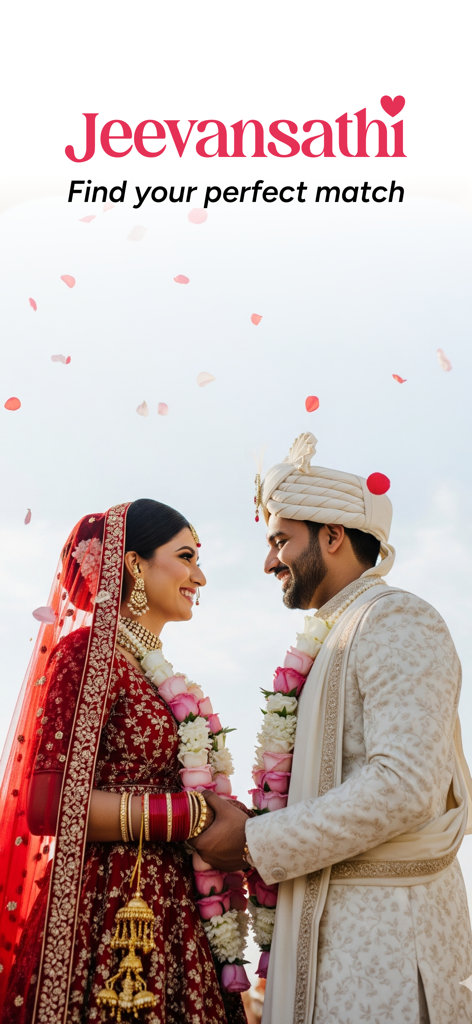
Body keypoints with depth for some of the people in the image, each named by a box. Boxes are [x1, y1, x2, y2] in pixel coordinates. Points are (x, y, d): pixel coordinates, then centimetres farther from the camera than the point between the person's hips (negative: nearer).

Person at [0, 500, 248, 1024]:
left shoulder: (155, 670, 15)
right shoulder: (90, 654, -10)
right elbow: (48, 805, -18)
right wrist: (199, 815, -16)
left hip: (169, 914, 8)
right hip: (106, 918, -8)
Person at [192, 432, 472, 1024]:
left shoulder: (397, 620, -12)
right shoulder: (339, 638, 18)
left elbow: (404, 786, -23)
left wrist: (255, 842, -17)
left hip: (386, 923, -8)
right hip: (338, 918, 8)